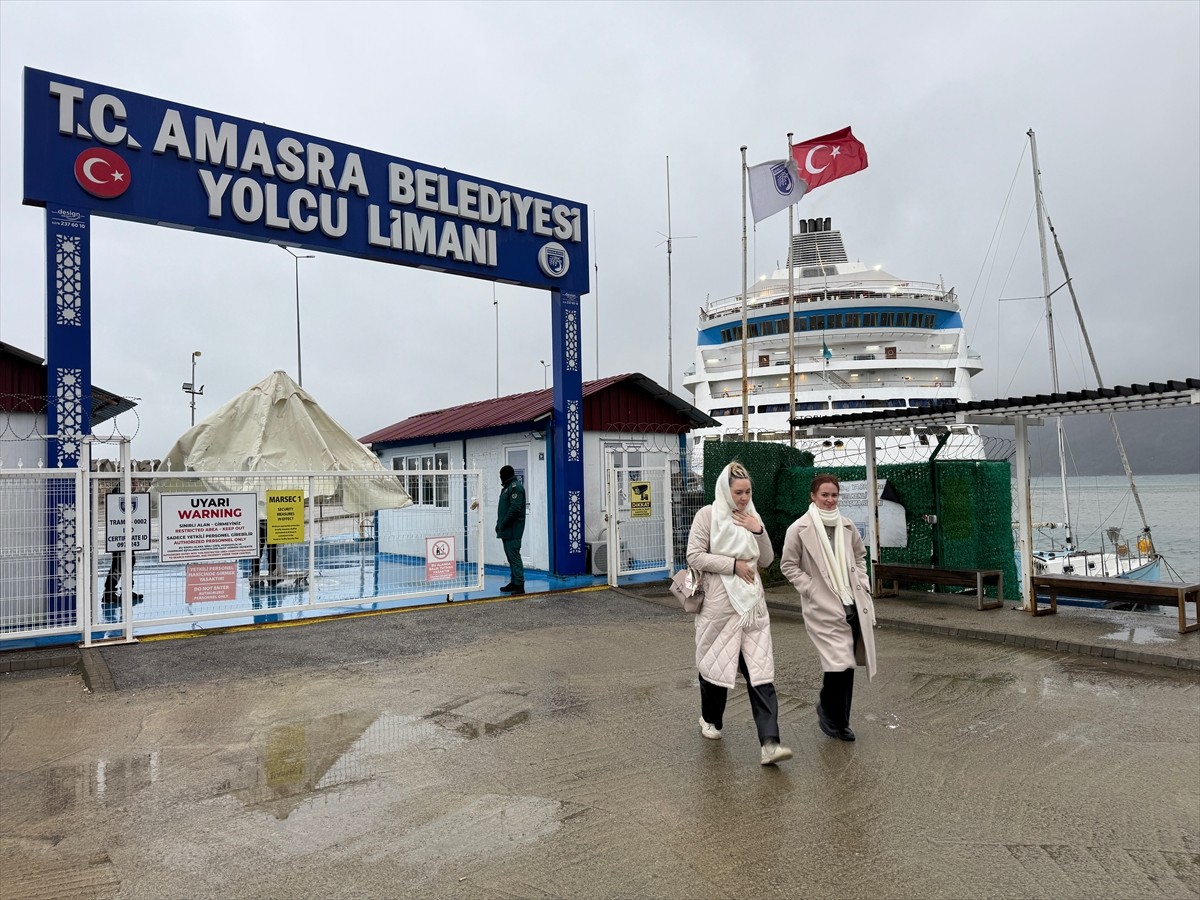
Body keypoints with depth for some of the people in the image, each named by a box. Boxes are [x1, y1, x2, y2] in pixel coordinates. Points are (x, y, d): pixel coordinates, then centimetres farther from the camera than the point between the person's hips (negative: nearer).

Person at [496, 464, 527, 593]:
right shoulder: (508, 487, 20)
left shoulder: (515, 487, -13)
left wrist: (503, 524, -18)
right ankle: (514, 582, 21)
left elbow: (515, 508, -22)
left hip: (513, 530, -10)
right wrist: (500, 524, 15)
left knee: (514, 556, -11)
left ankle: (519, 585, -10)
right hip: (507, 530, 10)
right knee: (510, 557, 14)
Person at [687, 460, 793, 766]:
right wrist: (734, 564, -14)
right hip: (718, 604, -3)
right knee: (716, 663, 12)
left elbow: (766, 560, 10)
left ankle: (769, 743, -9)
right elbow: (695, 557, -11)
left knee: (760, 671, -6)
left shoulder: (751, 517, 8)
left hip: (752, 604, 3)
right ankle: (710, 719, 38)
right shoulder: (708, 515, -5)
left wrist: (759, 531, -6)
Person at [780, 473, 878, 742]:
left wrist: (862, 583, 11)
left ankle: (839, 720, 27)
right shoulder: (800, 528, -8)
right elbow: (788, 566, -3)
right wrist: (810, 588, -10)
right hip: (824, 608, -5)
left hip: (853, 605, 5)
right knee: (840, 662, -12)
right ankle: (828, 711, 14)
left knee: (848, 664, 10)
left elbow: (860, 555, 22)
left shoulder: (846, 525, 7)